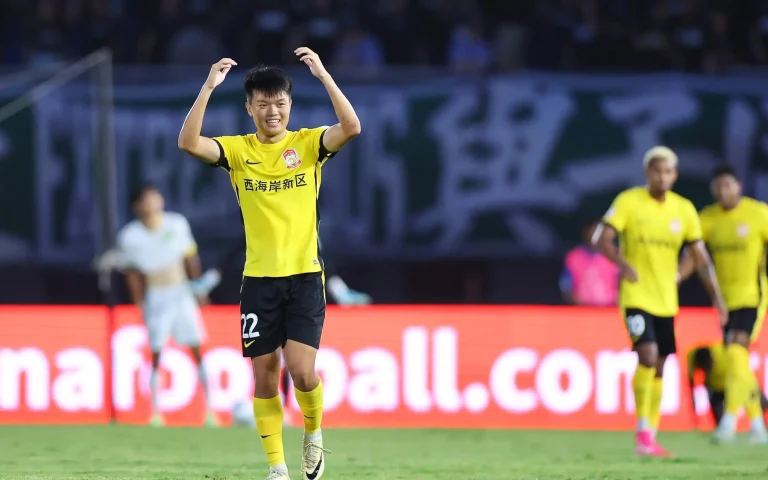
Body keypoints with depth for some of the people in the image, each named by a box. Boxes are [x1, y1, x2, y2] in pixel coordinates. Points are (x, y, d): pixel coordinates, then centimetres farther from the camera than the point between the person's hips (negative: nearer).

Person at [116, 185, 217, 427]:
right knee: (156, 354, -5)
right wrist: (140, 302, -4)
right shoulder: (129, 237, -7)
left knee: (197, 350, -1)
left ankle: (208, 408, 6)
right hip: (155, 297, -2)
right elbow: (132, 273, 1)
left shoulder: (177, 224, -1)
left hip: (182, 292, 2)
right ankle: (155, 412, 3)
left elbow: (190, 258, 8)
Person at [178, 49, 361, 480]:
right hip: (259, 279, 2)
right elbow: (188, 142, -14)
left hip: (305, 275, -2)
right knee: (265, 376, 3)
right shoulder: (238, 150, 3)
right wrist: (208, 88, -21)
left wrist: (323, 75, -24)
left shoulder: (308, 143, 0)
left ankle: (314, 434, 16)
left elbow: (352, 128, -18)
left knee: (302, 371, -14)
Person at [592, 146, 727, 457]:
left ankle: (650, 437, 16)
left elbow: (701, 256, 6)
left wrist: (716, 296, -1)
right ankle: (643, 431, -14)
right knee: (648, 356, -21)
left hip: (666, 300, 5)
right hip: (636, 295, -5)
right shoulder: (629, 201, -7)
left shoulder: (684, 209, 4)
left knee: (658, 369, 8)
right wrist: (623, 263, -32)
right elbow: (602, 239, -13)